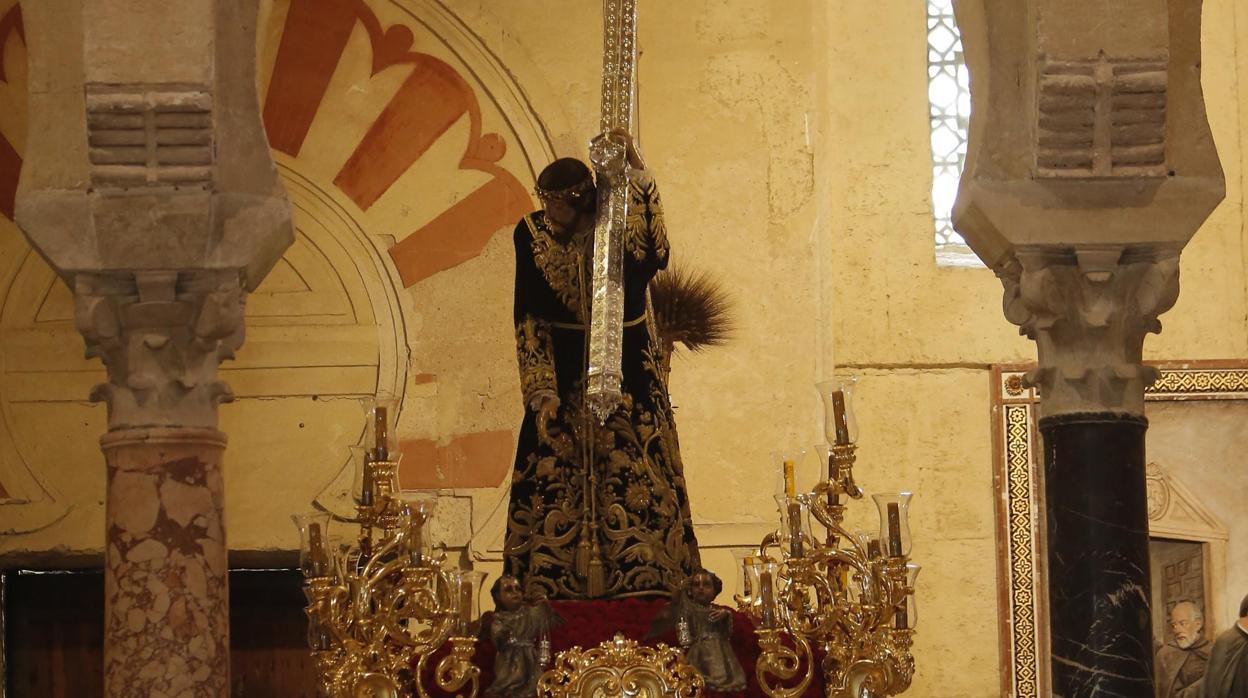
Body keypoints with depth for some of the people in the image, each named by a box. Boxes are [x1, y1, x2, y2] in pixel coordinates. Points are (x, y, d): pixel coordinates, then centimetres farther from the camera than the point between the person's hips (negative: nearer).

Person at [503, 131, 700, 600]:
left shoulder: (620, 227, -10)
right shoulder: (532, 234, -5)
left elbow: (655, 256, -31)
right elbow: (528, 318, -3)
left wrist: (639, 175, -35)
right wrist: (542, 392, -10)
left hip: (627, 366, -1)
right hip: (563, 369, 1)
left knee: (635, 471, -5)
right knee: (553, 474, -2)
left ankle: (643, 576, 0)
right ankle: (551, 581, 4)